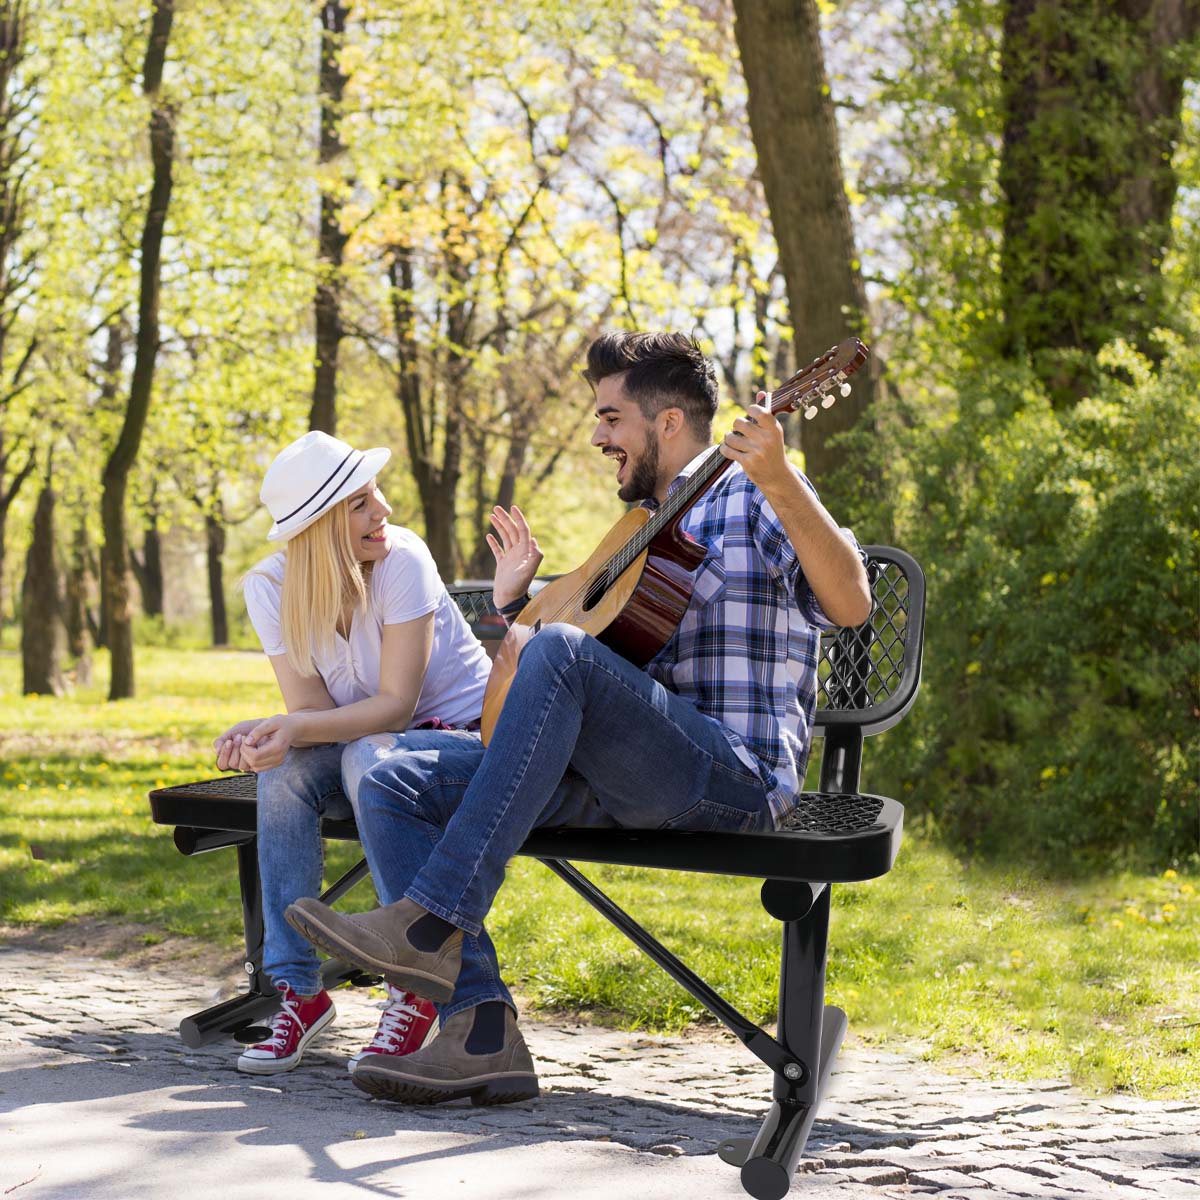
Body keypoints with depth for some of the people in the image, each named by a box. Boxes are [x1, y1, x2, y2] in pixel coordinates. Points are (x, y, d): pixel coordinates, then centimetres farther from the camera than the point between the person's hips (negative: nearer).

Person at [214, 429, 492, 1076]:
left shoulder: (402, 560, -21)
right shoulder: (271, 587, -9)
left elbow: (395, 705, -23)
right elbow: (312, 711, -13)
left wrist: (285, 727, -37)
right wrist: (261, 732, -36)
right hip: (364, 748, 4)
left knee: (369, 758, -35)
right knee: (285, 769, -27)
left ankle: (416, 992, -27)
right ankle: (299, 990, -20)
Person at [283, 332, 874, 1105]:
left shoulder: (751, 496, 4)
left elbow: (850, 606, -14)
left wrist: (780, 483, -26)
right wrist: (516, 600, 19)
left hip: (739, 772, -8)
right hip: (620, 773, 8)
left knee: (560, 653, -34)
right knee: (391, 788, -6)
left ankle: (431, 925, -35)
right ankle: (482, 1032, -21)